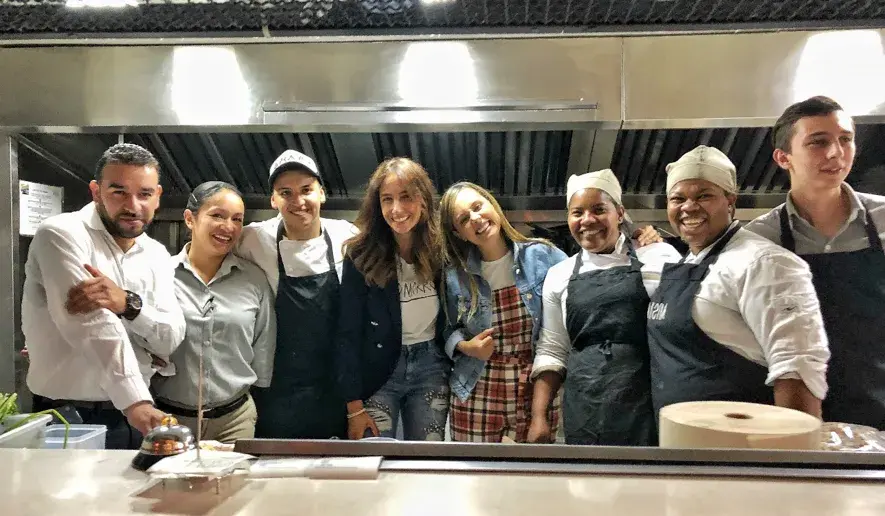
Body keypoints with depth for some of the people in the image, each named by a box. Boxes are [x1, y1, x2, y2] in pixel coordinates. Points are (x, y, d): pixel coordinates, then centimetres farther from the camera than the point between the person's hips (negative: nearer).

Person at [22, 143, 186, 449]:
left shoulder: (156, 254, 6)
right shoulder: (62, 235, -10)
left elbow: (170, 340, -4)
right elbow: (92, 326, -23)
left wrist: (126, 303, -22)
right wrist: (136, 402, -32)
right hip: (68, 419, -4)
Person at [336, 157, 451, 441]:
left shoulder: (441, 249, -4)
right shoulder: (362, 256, -12)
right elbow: (348, 333, -9)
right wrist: (354, 405, -11)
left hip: (431, 368, 2)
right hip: (377, 372, -2)